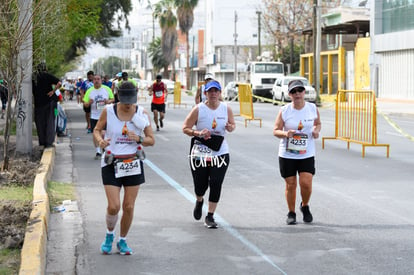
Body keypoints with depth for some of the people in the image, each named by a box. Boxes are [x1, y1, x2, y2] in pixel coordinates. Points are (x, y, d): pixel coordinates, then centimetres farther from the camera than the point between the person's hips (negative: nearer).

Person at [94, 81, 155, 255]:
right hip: (111, 164, -1)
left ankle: (122, 240, 23)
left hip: (133, 163, 2)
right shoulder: (108, 111, -5)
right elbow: (97, 129, 8)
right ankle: (109, 235, 20)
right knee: (113, 206, -10)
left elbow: (151, 140, 4)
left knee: (129, 207, 2)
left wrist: (139, 139, -17)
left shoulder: (142, 114, -1)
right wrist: (100, 140, -14)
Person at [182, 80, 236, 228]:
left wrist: (230, 128, -9)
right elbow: (185, 128, -2)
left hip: (220, 153, 1)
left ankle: (210, 217, 5)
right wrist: (198, 133, -20)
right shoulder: (198, 109, -6)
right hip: (200, 153, -1)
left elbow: (233, 125, 15)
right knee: (200, 185, 4)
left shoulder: (226, 109, 2)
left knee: (216, 184, -8)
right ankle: (199, 202, 41)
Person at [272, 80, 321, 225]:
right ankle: (291, 213, 24)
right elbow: (275, 130, -1)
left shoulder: (313, 108, 0)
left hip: (307, 154, 1)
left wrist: (316, 130, -6)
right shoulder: (284, 111, -5)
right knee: (291, 185, 4)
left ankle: (305, 206, 21)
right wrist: (285, 133, -22)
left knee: (306, 183, -10)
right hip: (287, 154, 0)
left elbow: (318, 123, 17)